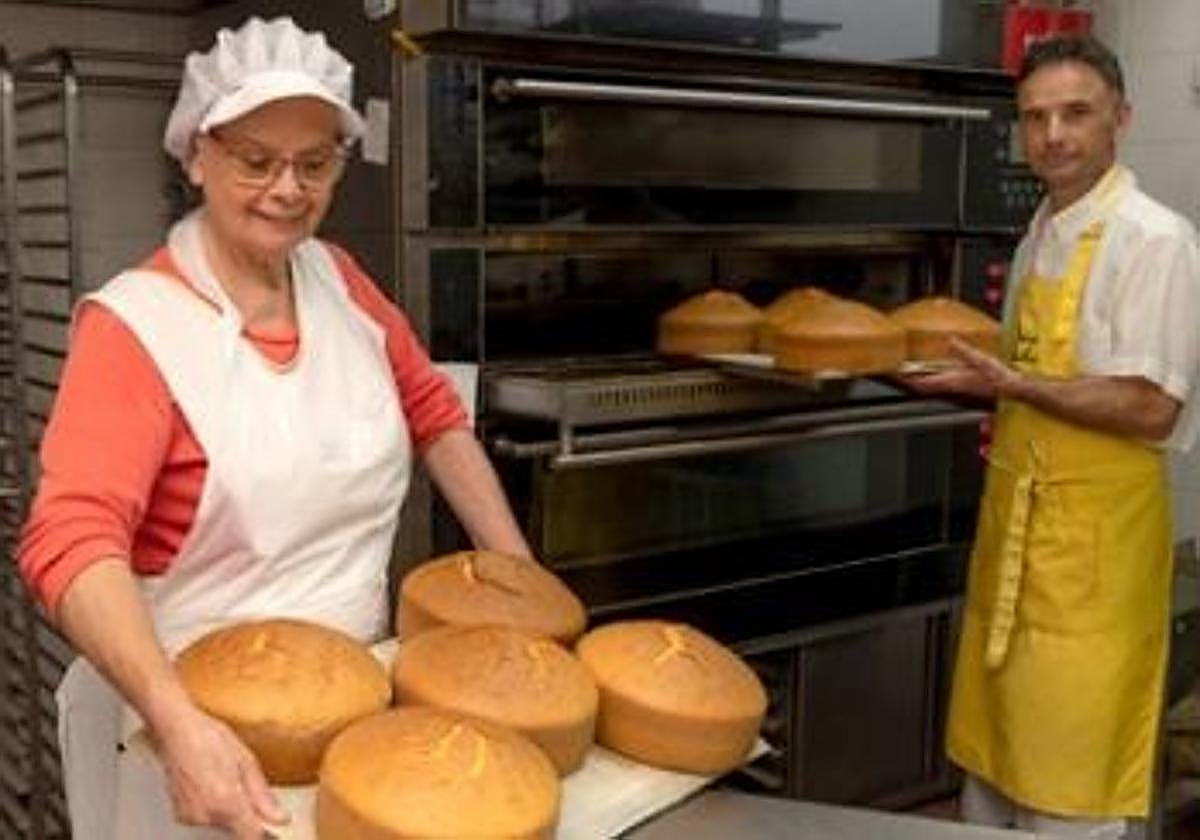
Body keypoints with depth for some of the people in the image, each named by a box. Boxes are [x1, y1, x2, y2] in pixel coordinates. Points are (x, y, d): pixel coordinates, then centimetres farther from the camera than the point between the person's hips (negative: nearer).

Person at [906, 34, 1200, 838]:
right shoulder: (1041, 235, 12)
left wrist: (1009, 385, -20)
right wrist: (973, 376, 4)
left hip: (1093, 531, -8)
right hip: (1016, 511, 8)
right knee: (994, 744, 18)